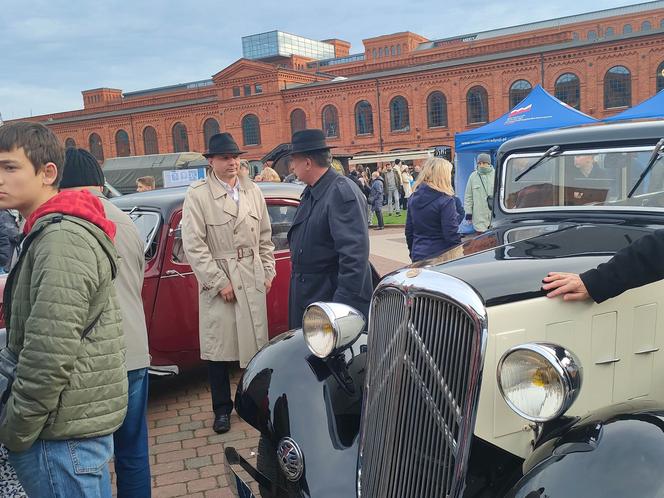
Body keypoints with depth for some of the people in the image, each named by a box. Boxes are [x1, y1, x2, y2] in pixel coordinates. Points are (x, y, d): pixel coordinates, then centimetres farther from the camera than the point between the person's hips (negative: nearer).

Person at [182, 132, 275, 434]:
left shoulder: (253, 191, 8)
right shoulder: (197, 195, -6)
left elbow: (265, 237, 14)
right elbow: (193, 245, -11)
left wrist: (268, 271, 8)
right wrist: (219, 282, -13)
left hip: (253, 281, 4)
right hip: (217, 282, -4)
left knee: (256, 345, 10)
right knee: (218, 349, 4)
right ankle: (222, 410, 20)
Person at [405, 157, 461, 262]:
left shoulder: (413, 198, 6)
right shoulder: (446, 201, -14)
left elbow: (409, 231, 12)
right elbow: (451, 235, -15)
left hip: (418, 257, 6)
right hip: (440, 257, -6)